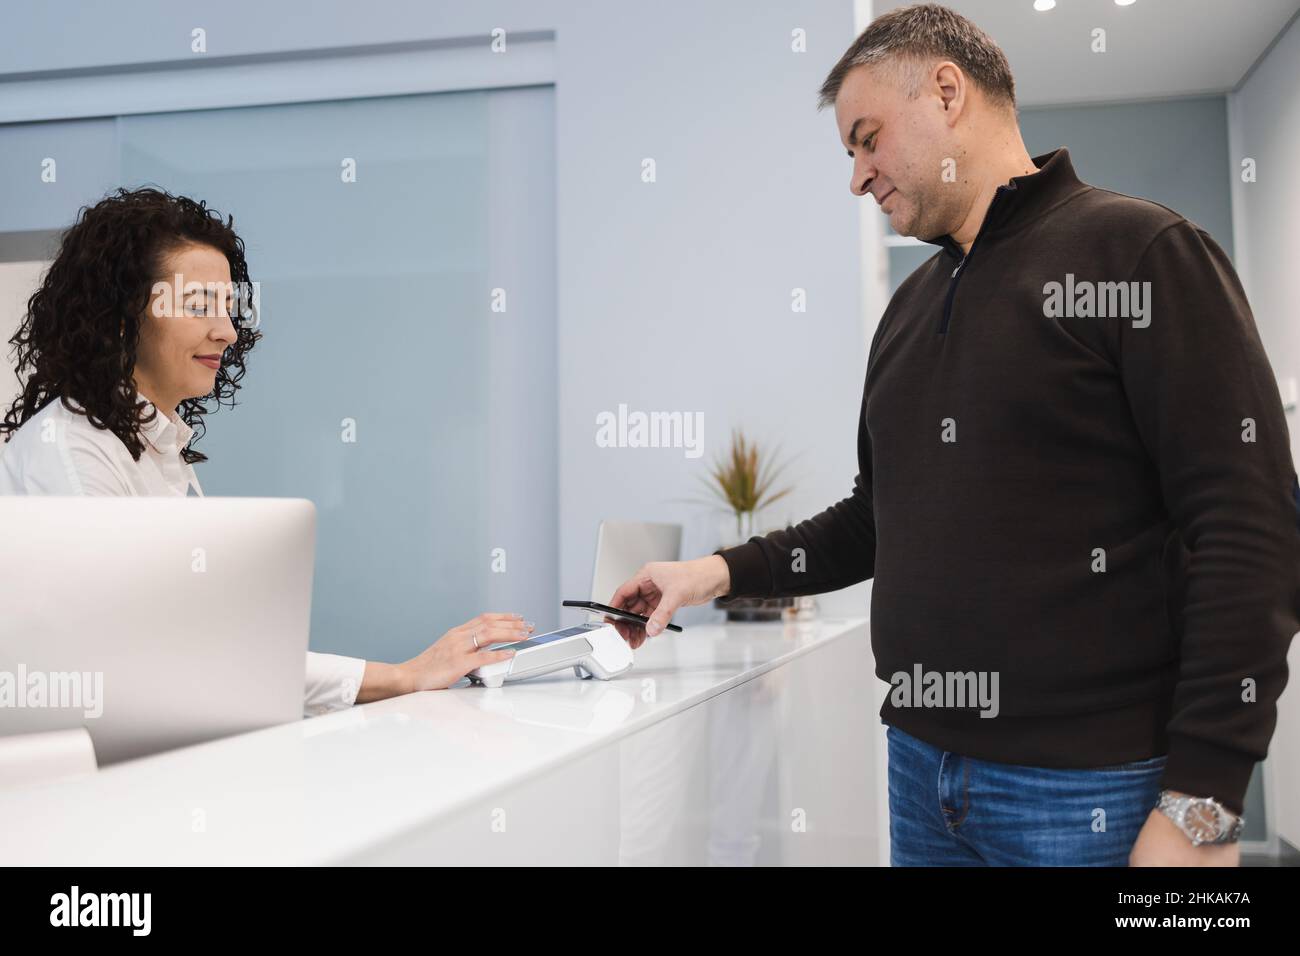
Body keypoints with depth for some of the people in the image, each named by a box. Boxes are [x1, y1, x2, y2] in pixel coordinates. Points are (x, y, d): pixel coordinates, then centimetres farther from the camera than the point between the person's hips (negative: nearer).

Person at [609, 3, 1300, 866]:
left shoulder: (1139, 252, -9)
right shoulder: (911, 307, 13)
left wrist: (1202, 808, -18)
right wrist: (725, 572, 6)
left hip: (1088, 789, -6)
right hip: (924, 769, 7)